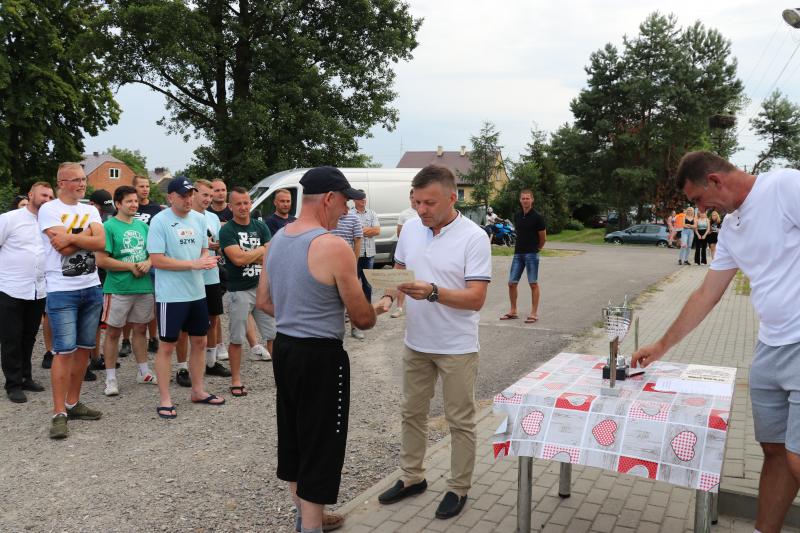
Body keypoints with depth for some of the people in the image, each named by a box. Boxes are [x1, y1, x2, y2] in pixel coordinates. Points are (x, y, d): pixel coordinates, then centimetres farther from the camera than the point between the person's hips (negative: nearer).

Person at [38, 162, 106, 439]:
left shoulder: (91, 210, 11)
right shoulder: (48, 209, -5)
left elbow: (100, 243, -5)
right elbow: (62, 247, -16)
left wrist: (71, 237, -16)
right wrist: (87, 234, -6)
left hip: (92, 289, 6)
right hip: (62, 291, -5)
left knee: (84, 348, 10)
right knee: (64, 351, -7)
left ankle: (73, 403, 22)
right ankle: (59, 413, 0)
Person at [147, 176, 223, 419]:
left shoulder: (199, 219, 7)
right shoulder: (159, 221, -11)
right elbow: (157, 260, -16)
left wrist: (207, 260, -9)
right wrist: (193, 264, -19)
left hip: (197, 292, 6)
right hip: (170, 295, -6)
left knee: (199, 342, 14)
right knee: (166, 346, 3)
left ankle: (197, 390, 29)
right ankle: (164, 399, 13)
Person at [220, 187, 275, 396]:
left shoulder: (260, 227, 7)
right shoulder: (227, 231, -6)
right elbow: (238, 259, -19)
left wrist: (248, 256, -14)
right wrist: (261, 250, -6)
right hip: (239, 291, -4)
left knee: (274, 334, 7)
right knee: (236, 338, 6)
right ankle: (236, 380, 17)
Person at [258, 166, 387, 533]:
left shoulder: (276, 240, 5)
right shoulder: (334, 247, -19)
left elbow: (264, 302, 14)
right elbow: (362, 319, -13)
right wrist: (376, 310, 9)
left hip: (284, 348, 9)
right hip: (321, 356, -9)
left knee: (293, 435, 20)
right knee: (320, 445, 5)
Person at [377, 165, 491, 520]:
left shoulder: (474, 237, -16)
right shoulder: (410, 228, 1)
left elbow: (476, 299, -20)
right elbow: (398, 270, 13)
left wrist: (433, 292, -33)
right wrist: (390, 290, -8)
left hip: (457, 348, -5)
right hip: (416, 343, 6)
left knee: (460, 421, 8)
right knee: (412, 412, 18)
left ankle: (459, 488, 25)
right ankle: (411, 477, 36)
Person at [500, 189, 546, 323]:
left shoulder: (537, 217, -8)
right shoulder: (517, 216, 10)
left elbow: (543, 237, -1)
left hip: (531, 254, -6)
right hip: (518, 253, 6)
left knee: (533, 284, 0)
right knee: (512, 283, 5)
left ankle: (534, 313, 7)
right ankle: (513, 311, 16)